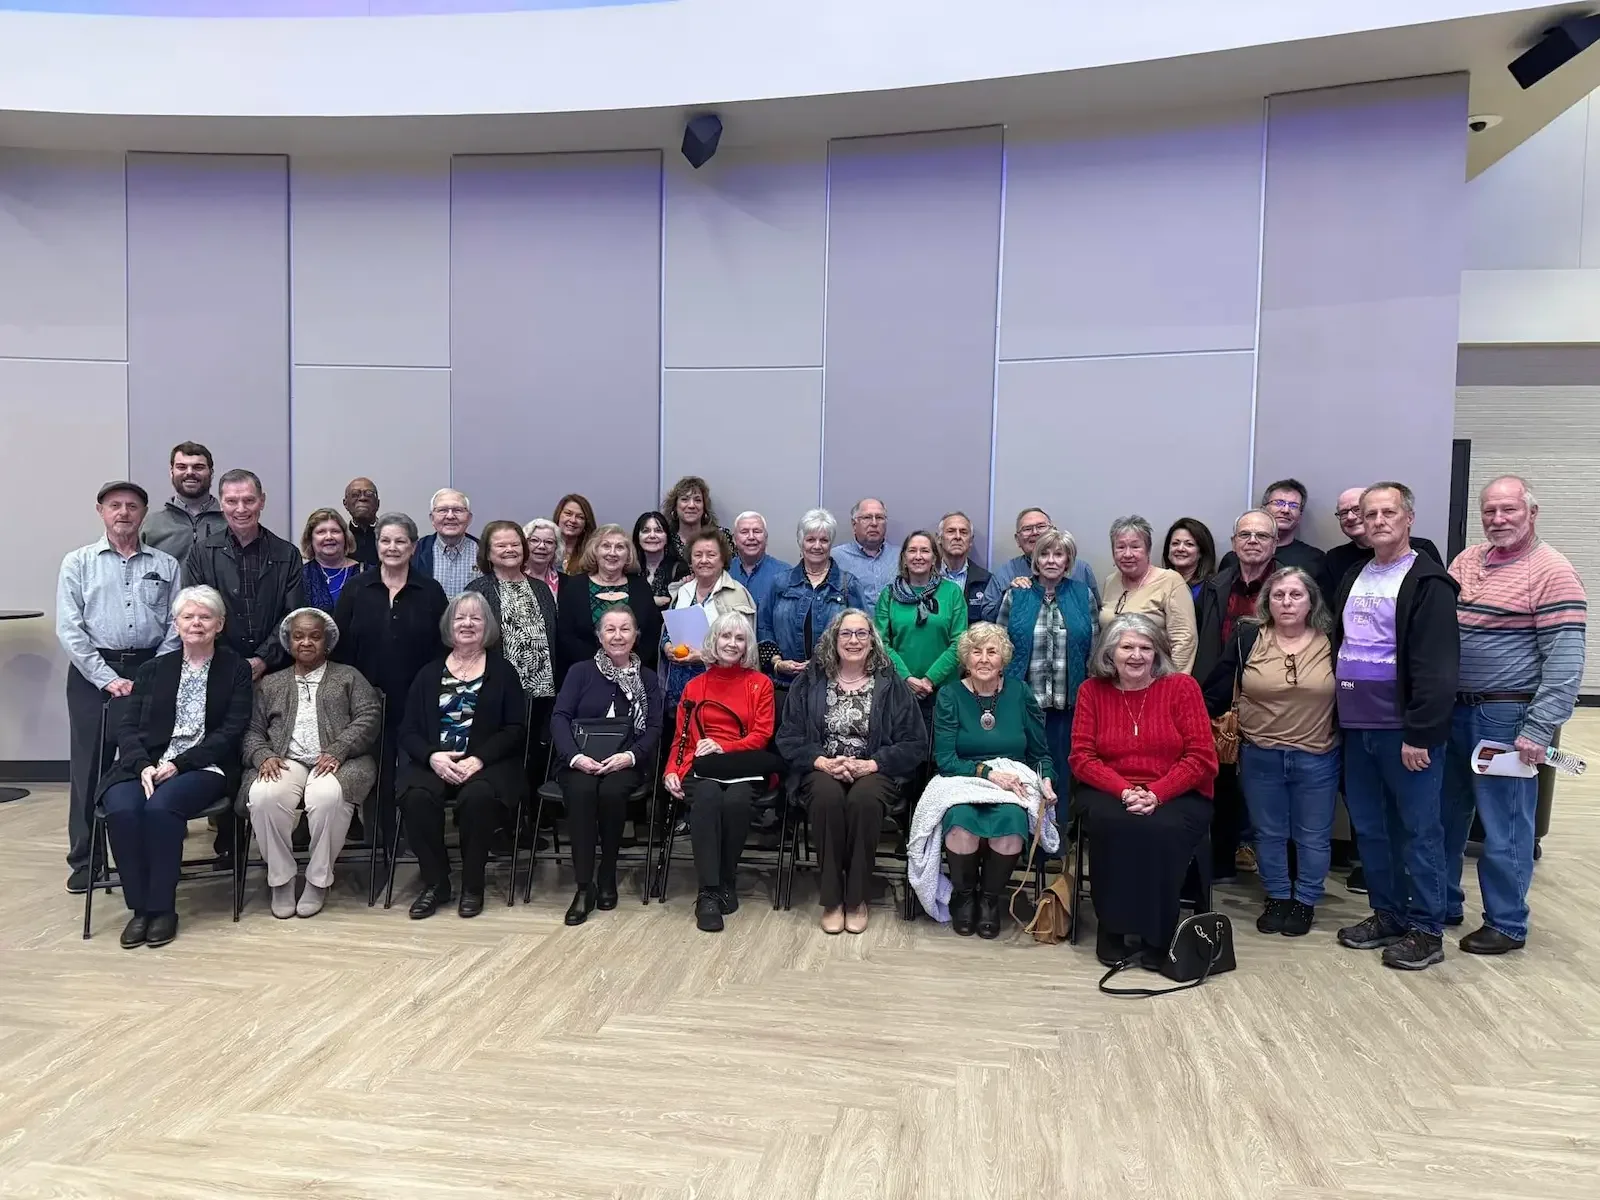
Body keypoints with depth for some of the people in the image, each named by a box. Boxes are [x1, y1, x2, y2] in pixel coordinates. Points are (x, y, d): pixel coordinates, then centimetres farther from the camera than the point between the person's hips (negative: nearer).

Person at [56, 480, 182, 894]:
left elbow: (176, 626, 3)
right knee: (90, 768, 4)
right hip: (93, 674, 0)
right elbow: (69, 629, -2)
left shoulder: (166, 565, 8)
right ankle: (84, 860, 14)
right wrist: (107, 678, -10)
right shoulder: (78, 563, 5)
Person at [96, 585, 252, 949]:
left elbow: (231, 731, -2)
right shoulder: (153, 669, 18)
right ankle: (140, 907, -16)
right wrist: (144, 766, -11)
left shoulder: (236, 668, 8)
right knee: (121, 809, -29)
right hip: (145, 765, 3)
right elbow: (127, 727, 10)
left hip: (204, 767, -3)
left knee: (161, 806, -33)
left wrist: (179, 764, -13)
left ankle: (162, 907, -18)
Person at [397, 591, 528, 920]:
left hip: (486, 764, -2)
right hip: (434, 762, 2)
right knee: (416, 796, -31)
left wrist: (479, 759, -15)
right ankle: (435, 882, -12)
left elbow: (516, 730, 1)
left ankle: (472, 885, -13)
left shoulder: (503, 672, 9)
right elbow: (408, 730, 10)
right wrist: (433, 756, -12)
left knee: (477, 796, -35)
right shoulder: (429, 674, 16)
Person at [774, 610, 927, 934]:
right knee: (828, 796, -34)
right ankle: (831, 899, -20)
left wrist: (871, 764, -14)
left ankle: (856, 898, -17)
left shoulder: (891, 684, 5)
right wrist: (823, 762, -15)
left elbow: (915, 745, 0)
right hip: (821, 769, 1)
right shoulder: (810, 680, 7)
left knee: (864, 799, -35)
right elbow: (788, 738, 2)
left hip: (875, 771, 0)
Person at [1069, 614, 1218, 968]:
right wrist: (1124, 791, -17)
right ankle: (1112, 928, -15)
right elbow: (1082, 757, 0)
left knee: (1164, 830, -32)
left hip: (1176, 796, -1)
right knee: (1114, 824, -32)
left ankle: (1157, 936, -12)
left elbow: (1201, 757, -6)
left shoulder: (1181, 687, 0)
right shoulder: (1092, 690, 4)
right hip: (1109, 793, 1)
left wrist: (1155, 794, -19)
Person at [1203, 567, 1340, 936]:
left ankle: (1305, 902, 29)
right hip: (1259, 756, 1)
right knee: (1268, 833, 14)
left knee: (1313, 836, 12)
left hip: (1318, 759, -1)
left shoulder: (1332, 642, -5)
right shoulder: (1247, 637, -4)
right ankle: (1277, 898, 30)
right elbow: (1217, 690, 0)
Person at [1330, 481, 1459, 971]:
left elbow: (1438, 668, -16)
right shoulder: (1352, 580, 15)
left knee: (1418, 831, 1)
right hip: (1356, 728, 7)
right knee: (1368, 829, 13)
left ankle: (1426, 930, 12)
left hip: (1404, 730, -7)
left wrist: (1419, 734, -20)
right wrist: (1338, 719, 12)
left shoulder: (1428, 583, -9)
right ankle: (1387, 914, 26)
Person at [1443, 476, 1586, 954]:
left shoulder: (1552, 573, -11)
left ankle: (1507, 924, 18)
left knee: (1504, 826, 3)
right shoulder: (1466, 559, 9)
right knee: (1444, 814, 16)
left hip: (1506, 717, -7)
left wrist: (1539, 729, -20)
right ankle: (1441, 902, 31)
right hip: (1451, 709, 7)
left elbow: (1565, 661, -16)